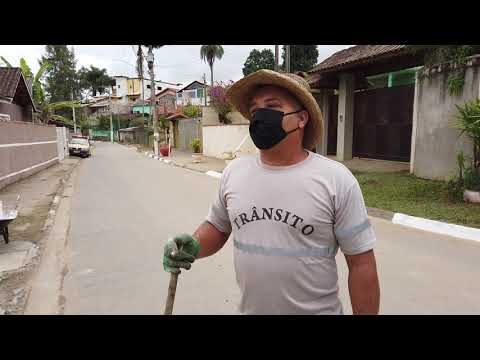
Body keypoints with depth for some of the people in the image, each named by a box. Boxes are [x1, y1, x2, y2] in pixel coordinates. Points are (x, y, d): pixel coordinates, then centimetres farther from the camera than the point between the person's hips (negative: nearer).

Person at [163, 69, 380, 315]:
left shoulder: (336, 179, -15)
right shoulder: (233, 172, -4)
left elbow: (361, 263, -11)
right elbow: (217, 227, 7)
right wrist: (193, 247, -12)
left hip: (318, 310, -3)